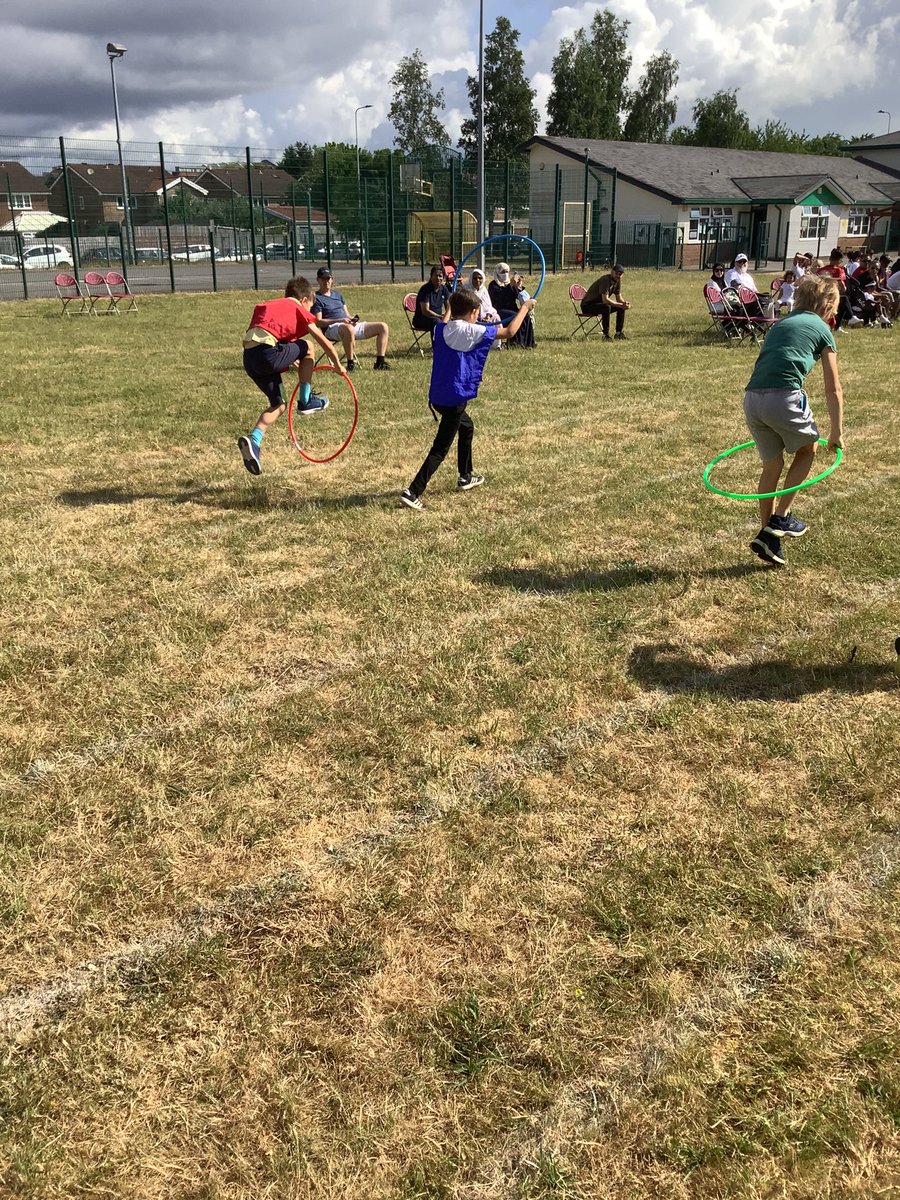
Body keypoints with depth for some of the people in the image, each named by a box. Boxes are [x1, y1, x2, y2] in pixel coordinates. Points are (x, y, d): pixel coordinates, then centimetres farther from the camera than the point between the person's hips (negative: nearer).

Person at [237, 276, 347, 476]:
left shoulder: (267, 306, 31)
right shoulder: (299, 310, 12)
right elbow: (325, 343, 14)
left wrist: (290, 360, 46)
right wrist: (338, 365, 28)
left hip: (249, 357, 7)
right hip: (268, 355, -7)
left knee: (278, 405, 18)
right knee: (305, 349, 18)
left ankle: (253, 441, -1)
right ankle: (305, 401, 22)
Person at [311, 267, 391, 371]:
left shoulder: (337, 293, 27)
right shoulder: (316, 298, 3)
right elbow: (318, 322, -8)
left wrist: (352, 319, -1)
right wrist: (339, 320, -18)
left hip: (351, 326, 8)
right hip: (332, 328, -8)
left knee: (383, 327, -4)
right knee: (348, 328, -45)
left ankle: (379, 362, -9)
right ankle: (350, 364, -34)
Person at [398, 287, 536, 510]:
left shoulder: (441, 329, 4)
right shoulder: (472, 332, -13)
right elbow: (509, 332, -4)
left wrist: (453, 306, 41)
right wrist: (525, 308, 10)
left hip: (438, 396, 8)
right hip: (454, 398, -8)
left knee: (467, 427, 30)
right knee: (440, 448, -4)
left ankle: (466, 477, 42)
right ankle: (412, 492, -11)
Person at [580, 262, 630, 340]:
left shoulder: (617, 281, 1)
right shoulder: (605, 280, -25)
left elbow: (619, 298, 6)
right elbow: (605, 300, -33)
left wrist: (624, 303, -17)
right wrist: (621, 305, -30)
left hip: (600, 304, 9)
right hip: (587, 305, -9)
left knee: (622, 306, -2)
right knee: (606, 307, -36)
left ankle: (619, 333, 4)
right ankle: (606, 335, -29)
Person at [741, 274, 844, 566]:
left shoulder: (779, 325, 27)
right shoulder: (822, 329, 11)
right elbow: (833, 389, 10)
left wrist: (767, 423, 41)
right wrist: (837, 432, 18)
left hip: (752, 399, 5)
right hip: (785, 397, -5)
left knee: (772, 464, 21)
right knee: (807, 449, 22)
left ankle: (767, 535, 20)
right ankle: (781, 517, 17)